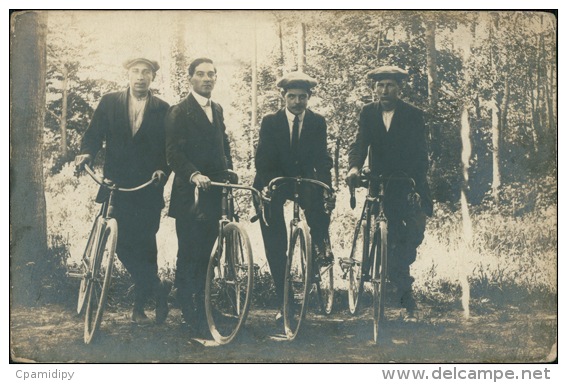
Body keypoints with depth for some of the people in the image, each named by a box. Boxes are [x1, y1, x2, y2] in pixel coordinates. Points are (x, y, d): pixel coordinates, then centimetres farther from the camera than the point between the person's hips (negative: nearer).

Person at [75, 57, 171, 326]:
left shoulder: (162, 110, 5)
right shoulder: (109, 103, 9)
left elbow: (170, 148, 3)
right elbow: (93, 135, 7)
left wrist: (162, 170, -15)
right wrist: (87, 153, -14)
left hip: (148, 187, -1)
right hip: (117, 186, 1)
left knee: (145, 244, 1)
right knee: (122, 243, -9)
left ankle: (140, 306, 16)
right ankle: (158, 287, 7)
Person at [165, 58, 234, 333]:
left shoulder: (217, 110, 18)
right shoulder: (179, 112, -4)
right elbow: (174, 153, -13)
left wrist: (229, 169, 10)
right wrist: (194, 174, -27)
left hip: (214, 191, 6)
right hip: (190, 193, -6)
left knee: (205, 251, 10)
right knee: (188, 253, -3)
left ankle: (199, 306, 21)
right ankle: (187, 311, 5)